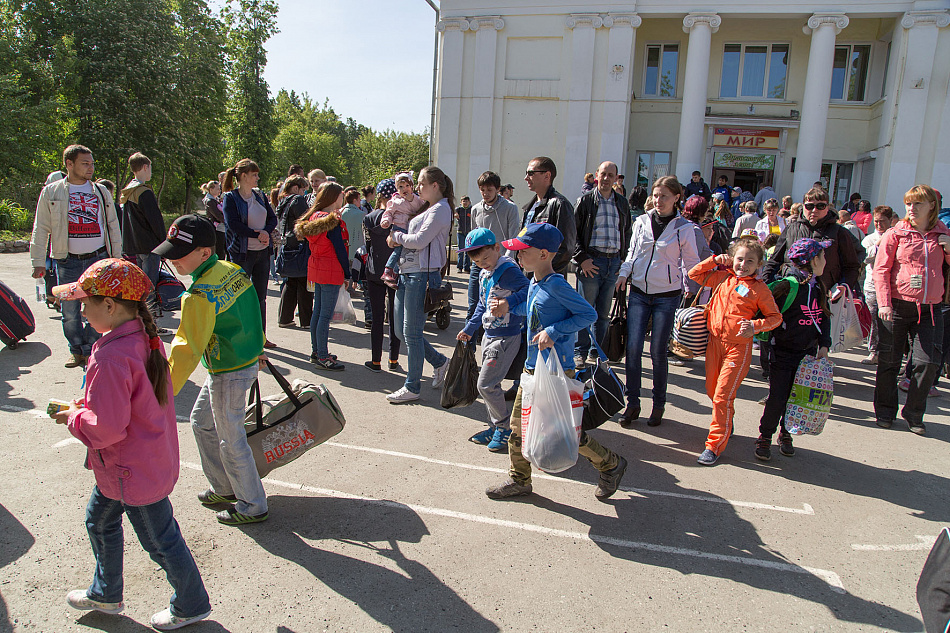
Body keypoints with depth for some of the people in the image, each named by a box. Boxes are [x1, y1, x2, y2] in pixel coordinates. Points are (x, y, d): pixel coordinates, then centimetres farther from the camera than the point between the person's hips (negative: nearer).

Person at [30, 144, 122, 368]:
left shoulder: (101, 192, 11)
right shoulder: (51, 192, 5)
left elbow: (113, 226, 16)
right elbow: (40, 229, 6)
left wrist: (117, 257, 13)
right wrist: (38, 262, 1)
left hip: (98, 258, 1)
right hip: (68, 261, -1)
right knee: (70, 310, 4)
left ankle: (91, 351, 11)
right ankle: (76, 351, 20)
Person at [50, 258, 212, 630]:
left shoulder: (111, 356, -31)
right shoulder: (145, 338, -2)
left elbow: (106, 428, -29)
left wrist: (74, 418, -10)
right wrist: (88, 404, 6)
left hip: (134, 473, -10)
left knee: (160, 540, 9)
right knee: (99, 520, 28)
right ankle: (105, 594, 49)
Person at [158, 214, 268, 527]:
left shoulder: (199, 296, -26)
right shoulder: (233, 270, -1)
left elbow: (187, 350, -25)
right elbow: (250, 313, 13)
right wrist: (257, 346, 29)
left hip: (228, 375, -9)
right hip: (247, 361, 9)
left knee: (231, 441, 7)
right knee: (201, 422, 24)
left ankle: (253, 506, 24)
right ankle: (224, 487, 38)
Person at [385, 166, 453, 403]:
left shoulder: (440, 209, -8)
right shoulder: (426, 208, 21)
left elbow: (419, 240, -16)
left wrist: (397, 236, -2)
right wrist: (396, 237, 5)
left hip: (422, 275, -10)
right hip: (407, 273, 10)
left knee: (411, 332, -3)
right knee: (401, 330, 13)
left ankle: (412, 387, 9)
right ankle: (439, 361, 29)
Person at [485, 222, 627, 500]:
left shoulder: (556, 285, -18)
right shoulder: (533, 283, 8)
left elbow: (589, 313, -17)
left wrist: (554, 332, -23)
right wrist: (509, 307, 11)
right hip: (532, 366, 9)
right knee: (518, 425, 12)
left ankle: (610, 465, 25)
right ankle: (519, 480, 29)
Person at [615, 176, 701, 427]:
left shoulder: (685, 228, 0)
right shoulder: (642, 222, 7)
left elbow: (691, 263, 6)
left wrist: (689, 287, -5)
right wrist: (624, 273, -1)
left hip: (667, 296, -2)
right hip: (639, 293, 2)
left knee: (658, 351, 2)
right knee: (633, 347, -5)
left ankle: (659, 405, 18)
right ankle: (632, 404, 7)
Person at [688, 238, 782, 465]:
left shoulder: (759, 288, -4)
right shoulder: (722, 278, 7)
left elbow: (775, 316, 0)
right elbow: (694, 274, 16)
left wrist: (755, 325, -17)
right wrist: (714, 260, 5)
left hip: (738, 347, -5)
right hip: (715, 341, 5)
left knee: (723, 395, -8)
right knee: (711, 390, 14)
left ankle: (715, 444, 2)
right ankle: (726, 426, 40)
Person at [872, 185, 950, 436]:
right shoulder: (896, 234, 1)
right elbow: (881, 270, -3)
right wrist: (884, 303, -13)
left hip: (929, 309, 2)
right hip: (897, 307, -2)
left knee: (927, 362, -3)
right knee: (889, 361, 6)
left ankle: (914, 414, 16)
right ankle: (885, 411, 24)